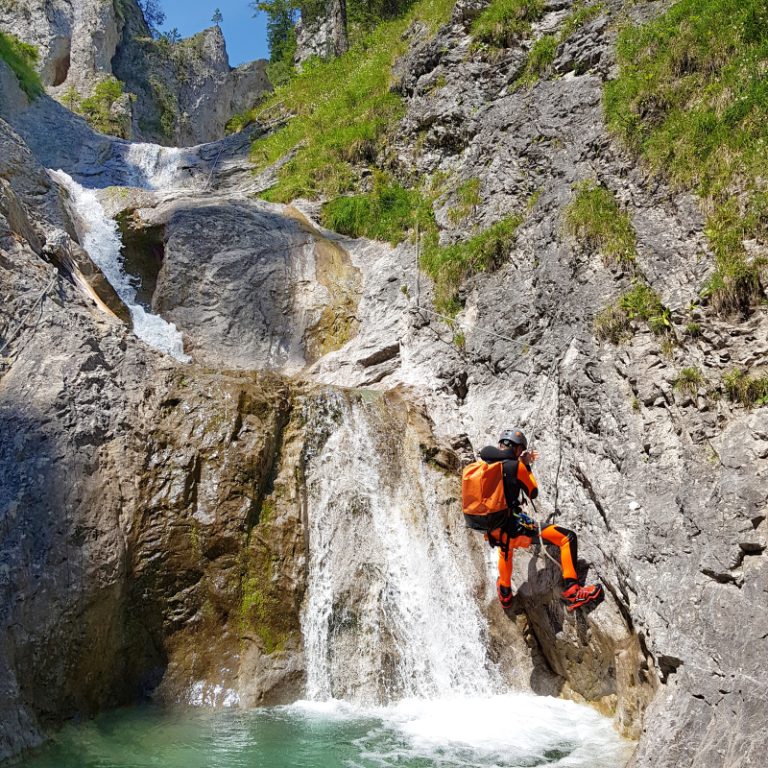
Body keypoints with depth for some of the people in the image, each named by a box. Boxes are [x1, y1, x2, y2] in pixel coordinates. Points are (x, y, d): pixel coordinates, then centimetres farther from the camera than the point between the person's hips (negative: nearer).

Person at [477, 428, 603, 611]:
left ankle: (505, 594, 53)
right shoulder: (515, 466, -11)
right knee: (567, 538, 1)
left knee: (505, 547, 43)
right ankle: (572, 593, -3)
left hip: (491, 532, 7)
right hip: (514, 529, -7)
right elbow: (533, 493, 3)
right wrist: (526, 466, 13)